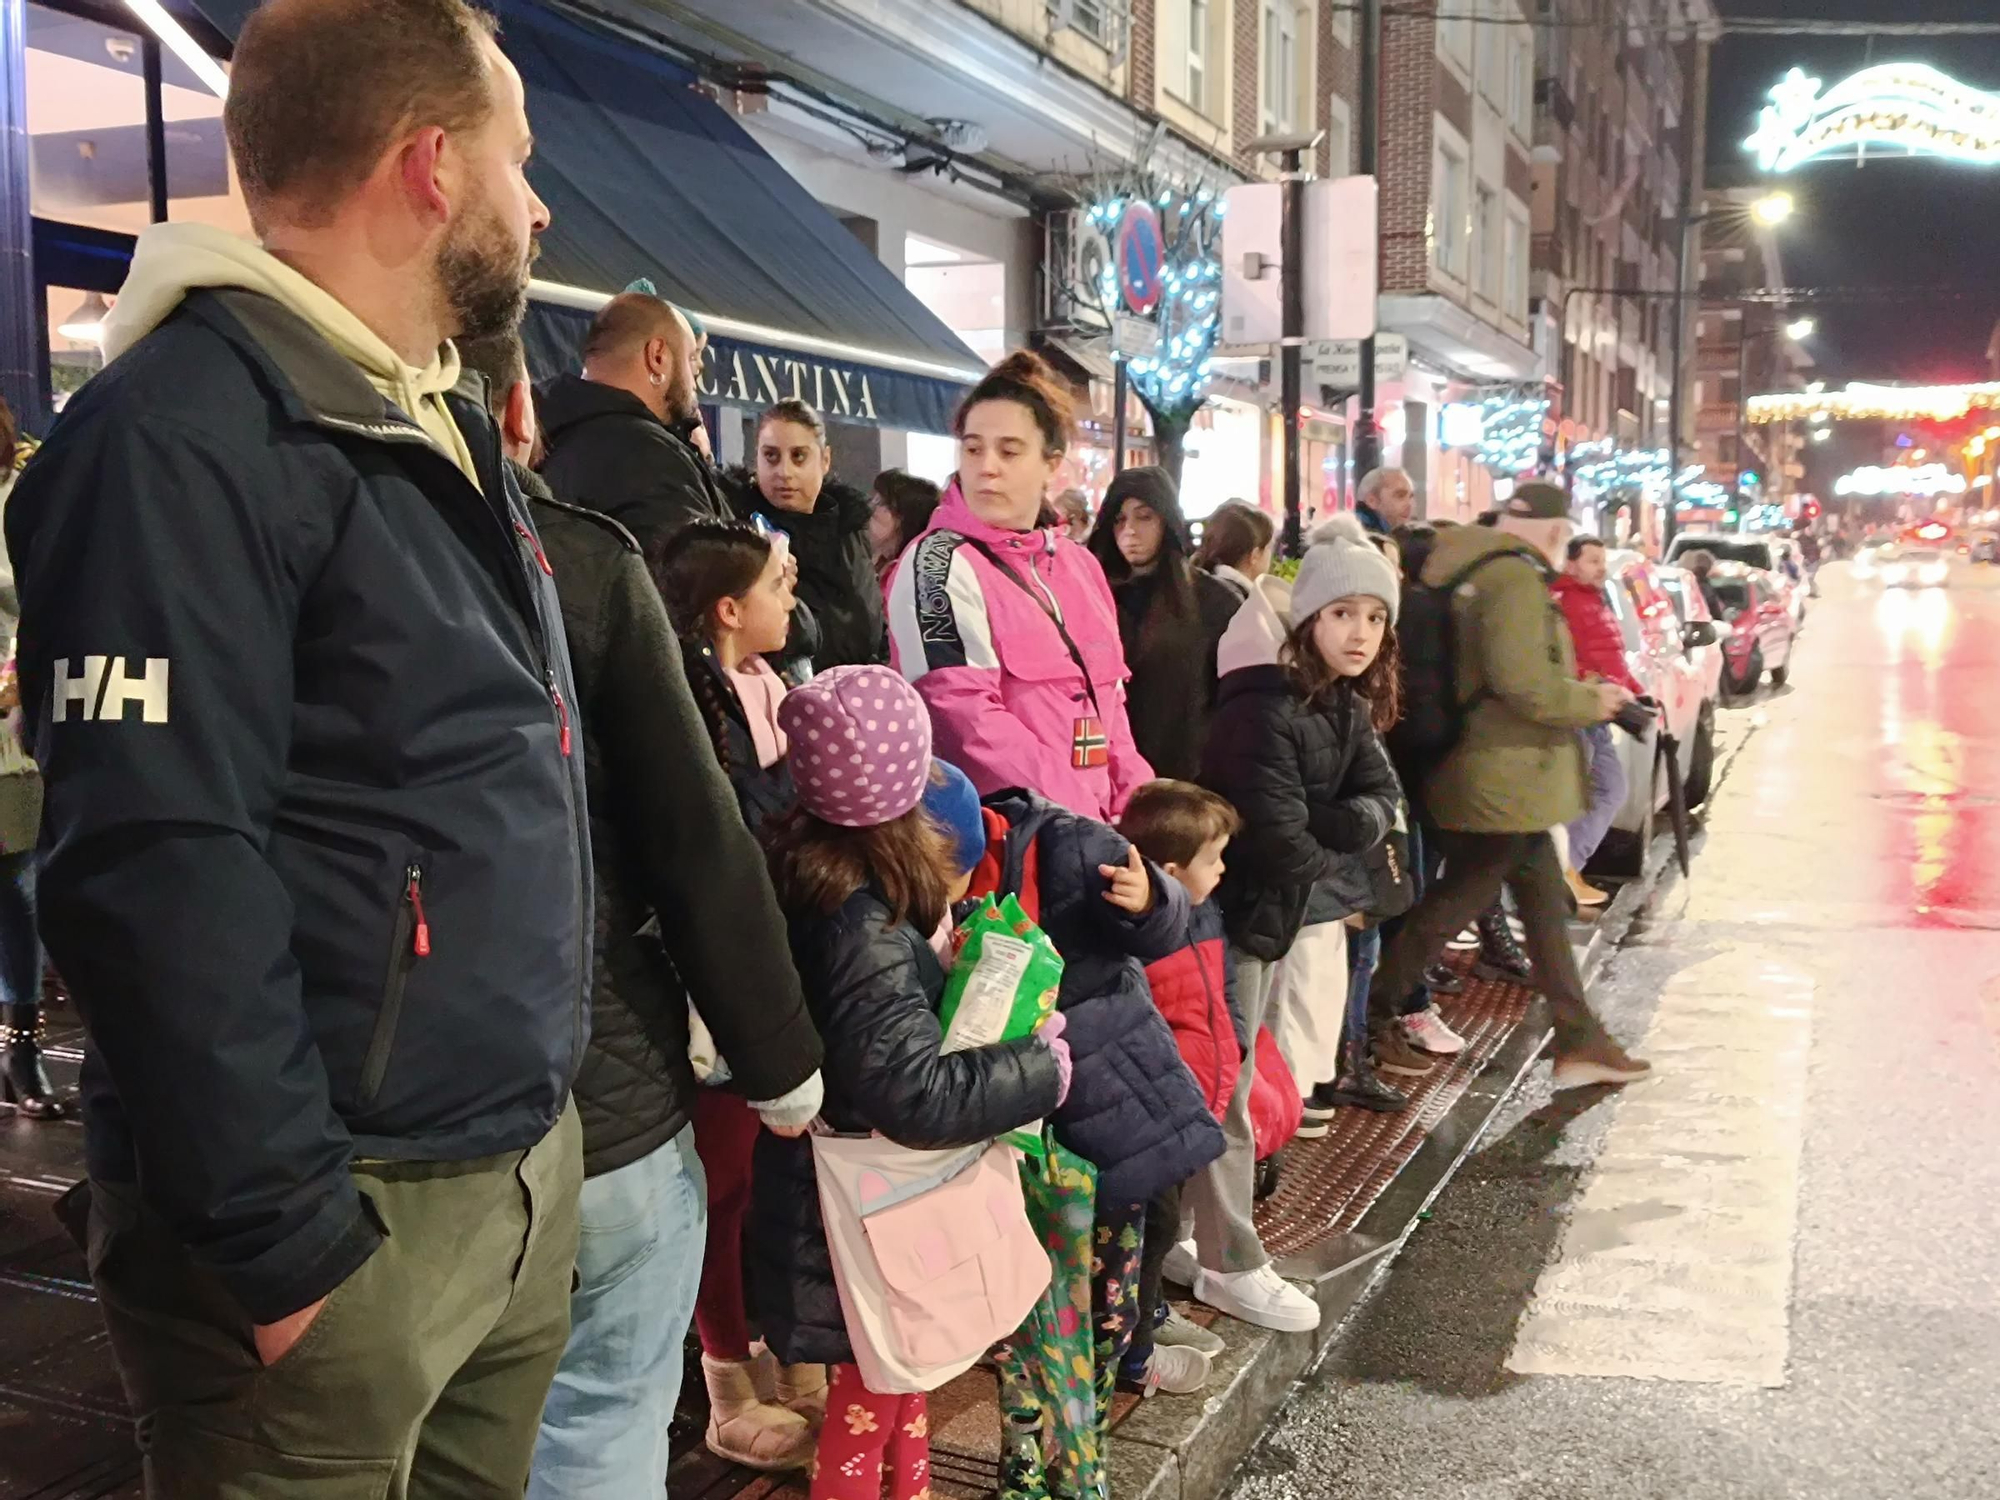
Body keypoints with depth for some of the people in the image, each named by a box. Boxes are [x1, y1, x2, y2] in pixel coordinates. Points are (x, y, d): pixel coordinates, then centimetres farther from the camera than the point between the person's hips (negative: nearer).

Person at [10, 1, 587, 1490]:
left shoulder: (444, 426, 13)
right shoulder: (184, 435, -17)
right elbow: (158, 872, -23)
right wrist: (284, 1241, -20)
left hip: (528, 1168, 8)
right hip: (345, 1211, -8)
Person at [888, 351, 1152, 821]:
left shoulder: (1079, 565, 13)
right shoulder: (938, 565, -7)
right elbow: (966, 716, -16)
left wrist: (1135, 807, 1)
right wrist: (1072, 813, -19)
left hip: (1093, 824, 6)